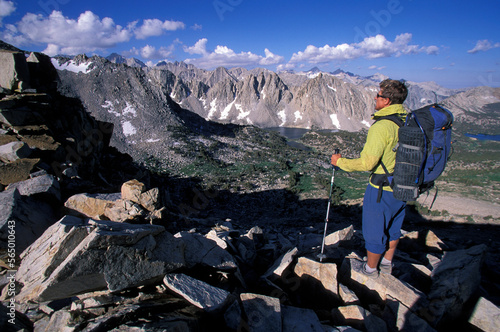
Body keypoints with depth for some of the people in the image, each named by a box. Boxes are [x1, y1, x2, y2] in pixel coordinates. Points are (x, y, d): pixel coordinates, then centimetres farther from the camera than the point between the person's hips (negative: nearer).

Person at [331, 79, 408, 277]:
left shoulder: (382, 126, -24)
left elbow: (367, 163, -25)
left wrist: (340, 162, -12)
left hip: (382, 189, -8)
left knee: (374, 231, 12)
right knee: (393, 228, 24)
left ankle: (370, 269, 30)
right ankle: (387, 264, 43)